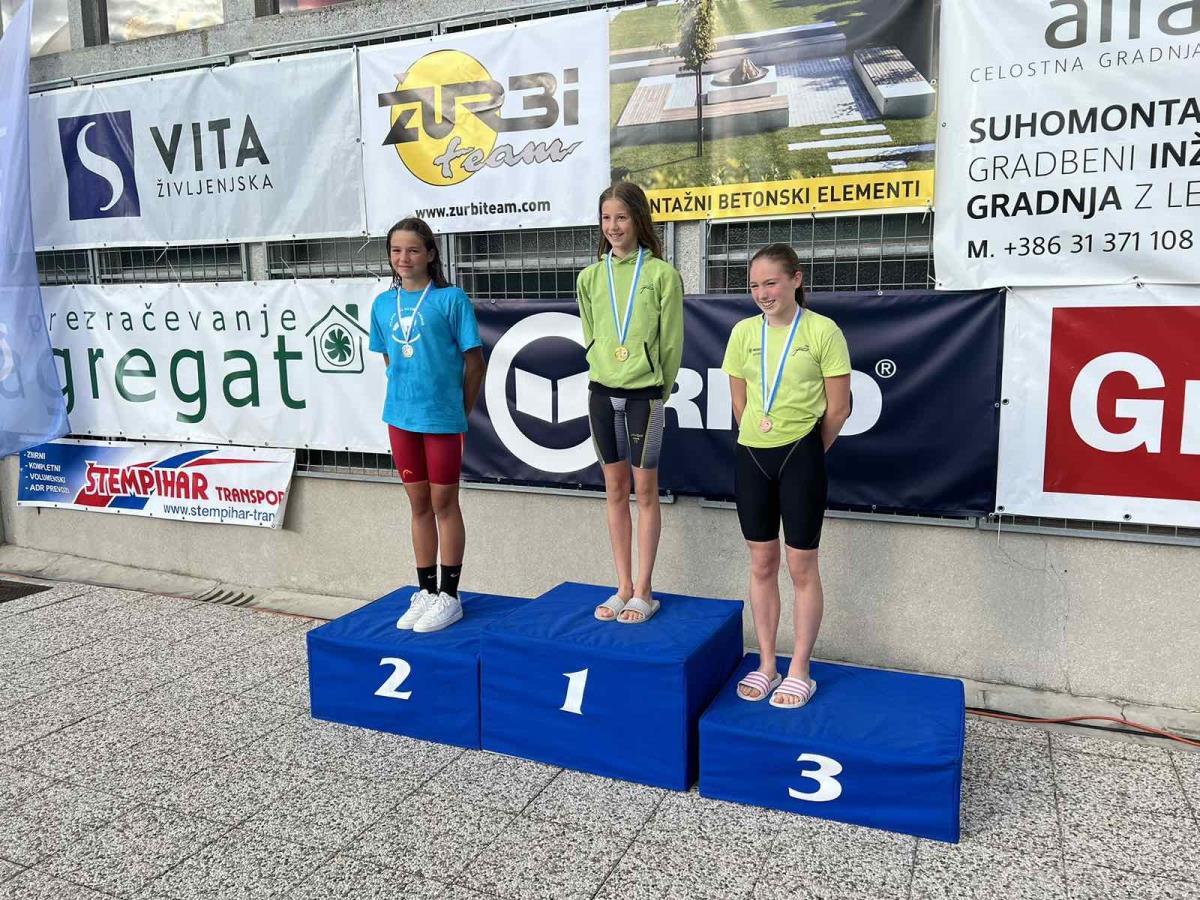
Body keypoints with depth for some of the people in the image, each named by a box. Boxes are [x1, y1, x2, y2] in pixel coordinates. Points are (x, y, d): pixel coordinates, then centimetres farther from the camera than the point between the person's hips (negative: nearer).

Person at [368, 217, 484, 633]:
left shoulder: (451, 298, -7)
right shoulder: (383, 303, 7)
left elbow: (474, 360, -5)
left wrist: (462, 410, -1)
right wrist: (408, 392, 10)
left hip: (443, 417, -5)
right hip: (400, 416, 5)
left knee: (444, 504, 4)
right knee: (419, 505, 13)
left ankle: (449, 596, 15)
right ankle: (425, 592, 25)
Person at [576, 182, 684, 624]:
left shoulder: (662, 274, -6)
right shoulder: (590, 277, 6)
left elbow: (671, 342, -3)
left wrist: (658, 390, 1)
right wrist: (605, 375, 11)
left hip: (644, 394, -4)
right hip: (602, 391, 4)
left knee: (645, 490, 3)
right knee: (615, 489, 10)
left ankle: (643, 592, 12)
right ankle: (624, 586, 20)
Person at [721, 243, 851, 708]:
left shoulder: (823, 331, -9)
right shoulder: (744, 332, 4)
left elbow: (837, 409, -6)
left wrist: (805, 453, 3)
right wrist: (762, 446, 12)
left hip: (800, 457, -4)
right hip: (751, 458, 4)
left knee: (801, 566, 5)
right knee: (762, 564, 12)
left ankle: (799, 672, 18)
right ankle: (766, 666, 25)